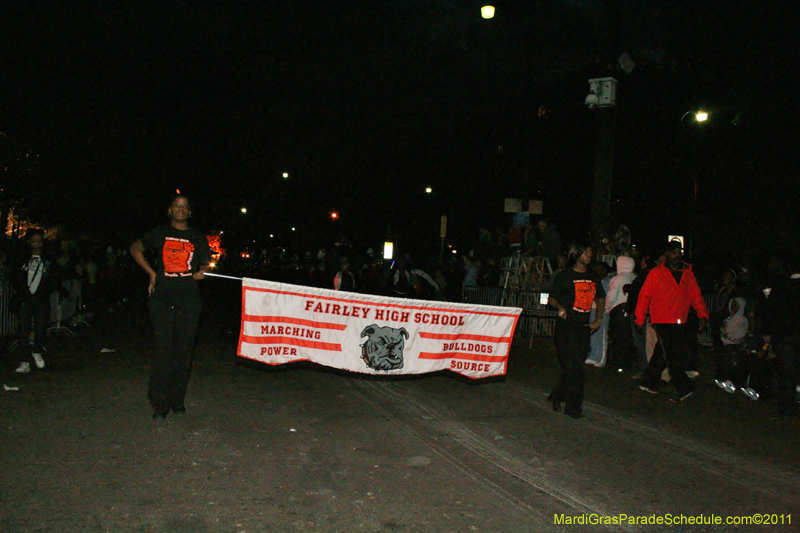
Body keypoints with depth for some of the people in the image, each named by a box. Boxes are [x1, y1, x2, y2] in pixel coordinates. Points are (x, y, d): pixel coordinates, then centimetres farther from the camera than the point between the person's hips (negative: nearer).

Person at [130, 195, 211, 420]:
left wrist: (201, 272, -2)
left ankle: (177, 400, 14)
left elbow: (206, 263, 21)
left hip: (189, 300, 1)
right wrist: (152, 273, 12)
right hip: (162, 298, -1)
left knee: (184, 351, 3)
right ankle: (159, 403, 1)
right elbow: (136, 249, 22)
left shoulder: (198, 238, 14)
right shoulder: (159, 234, 11)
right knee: (163, 350, -6)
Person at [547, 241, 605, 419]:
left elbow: (600, 298, 25)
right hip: (566, 326, -5)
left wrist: (598, 319, 15)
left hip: (584, 327, 5)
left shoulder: (593, 278, 13)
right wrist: (560, 307, -20)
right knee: (574, 367, -8)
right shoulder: (564, 276, -2)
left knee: (573, 367, 8)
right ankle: (573, 406, 2)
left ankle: (556, 397, 26)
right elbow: (552, 299, 0)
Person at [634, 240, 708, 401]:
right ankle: (684, 389, -6)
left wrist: (702, 314, -1)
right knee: (672, 355, -9)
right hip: (662, 321, -5)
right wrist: (640, 319, 0)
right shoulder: (656, 273, -1)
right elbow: (644, 296, 1)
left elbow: (696, 296, 13)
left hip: (679, 323, 5)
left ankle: (649, 383, 22)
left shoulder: (688, 274, 13)